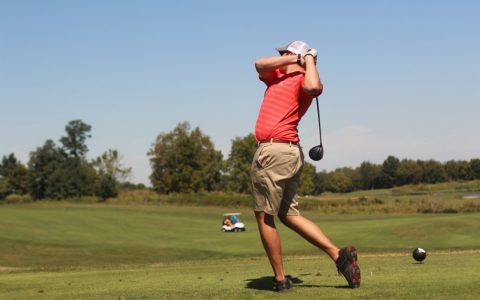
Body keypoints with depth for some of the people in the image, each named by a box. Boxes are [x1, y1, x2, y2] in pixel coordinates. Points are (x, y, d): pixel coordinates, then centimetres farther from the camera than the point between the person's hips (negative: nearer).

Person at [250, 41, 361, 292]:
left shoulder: (302, 80, -7)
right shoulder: (276, 76, 19)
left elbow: (314, 87, -28)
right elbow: (260, 64, 9)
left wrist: (309, 60, -12)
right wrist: (293, 60, 9)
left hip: (273, 152, -9)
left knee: (264, 217, -1)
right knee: (289, 215, 12)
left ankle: (280, 279, 5)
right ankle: (339, 254, 6)